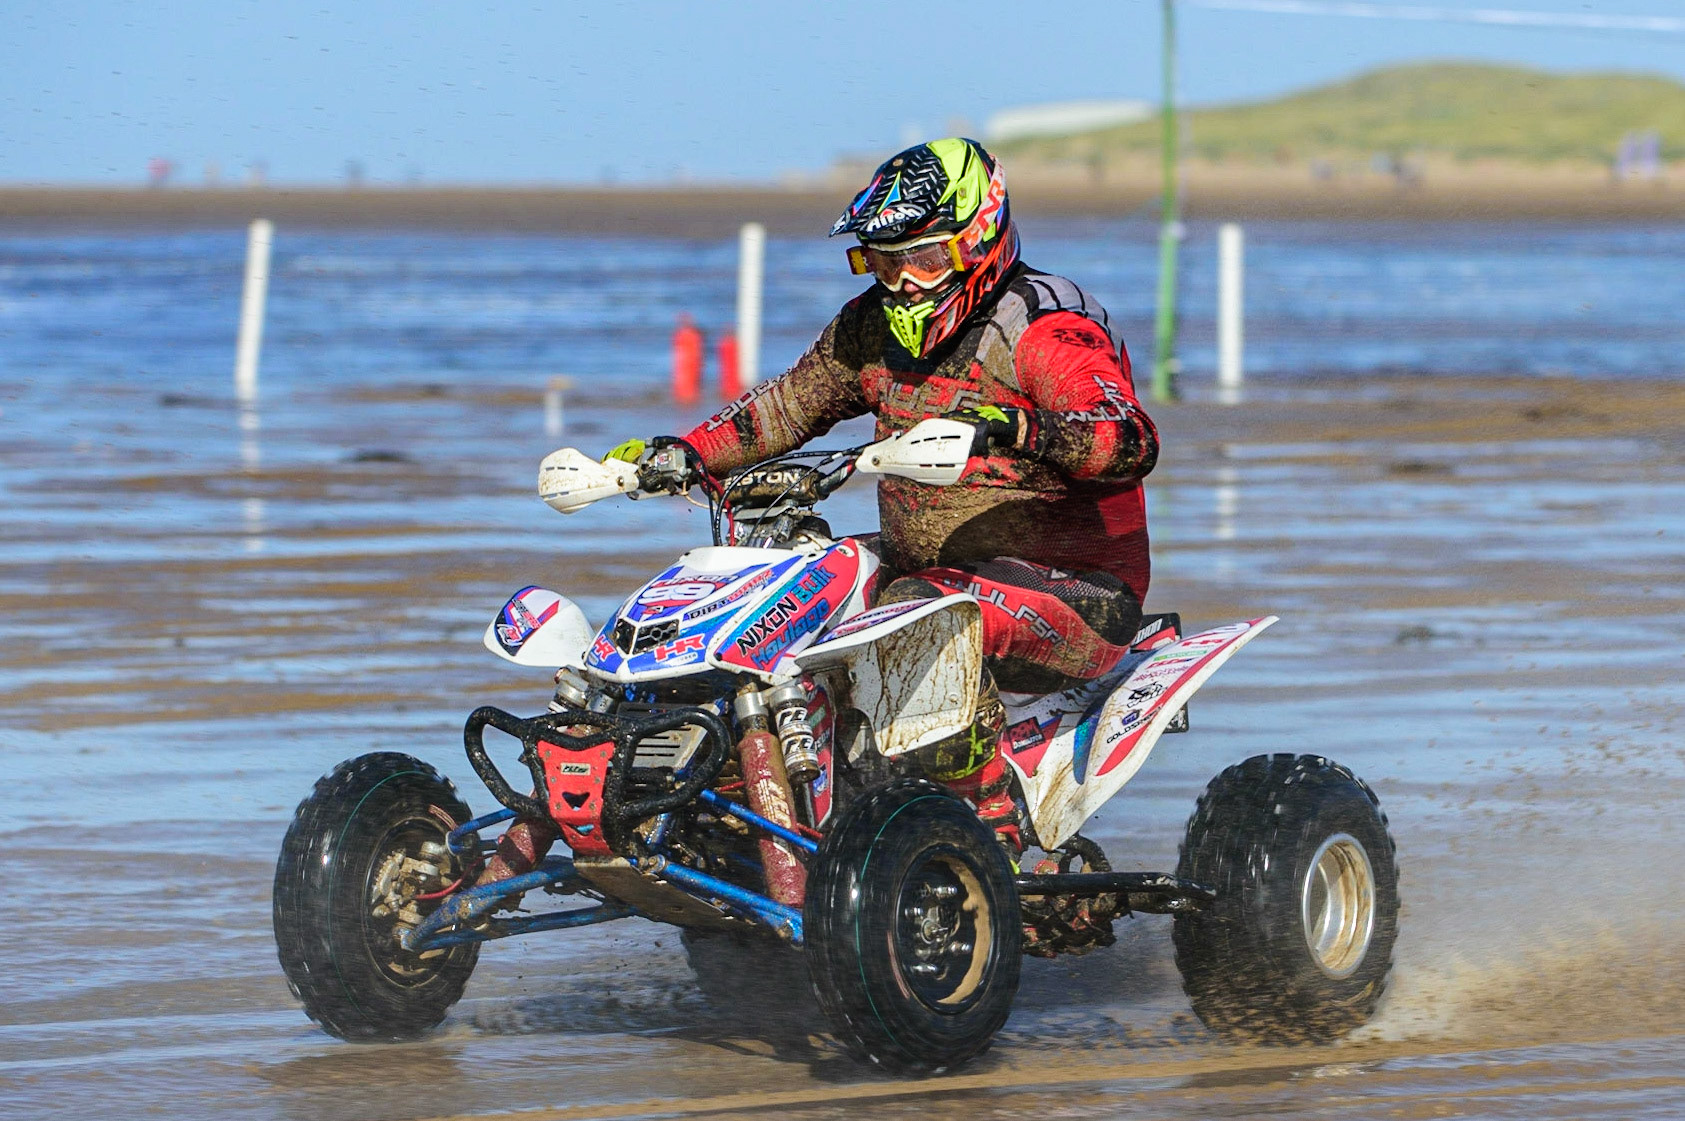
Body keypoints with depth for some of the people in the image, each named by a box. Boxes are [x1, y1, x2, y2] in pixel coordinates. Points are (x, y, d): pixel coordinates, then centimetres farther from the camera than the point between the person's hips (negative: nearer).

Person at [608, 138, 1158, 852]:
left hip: (1075, 593, -9)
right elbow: (788, 405, 24)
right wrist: (688, 456, 9)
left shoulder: (1045, 329, -15)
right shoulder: (875, 329, 9)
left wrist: (1017, 429, -47)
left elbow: (1132, 443, -30)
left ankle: (992, 826, -32)